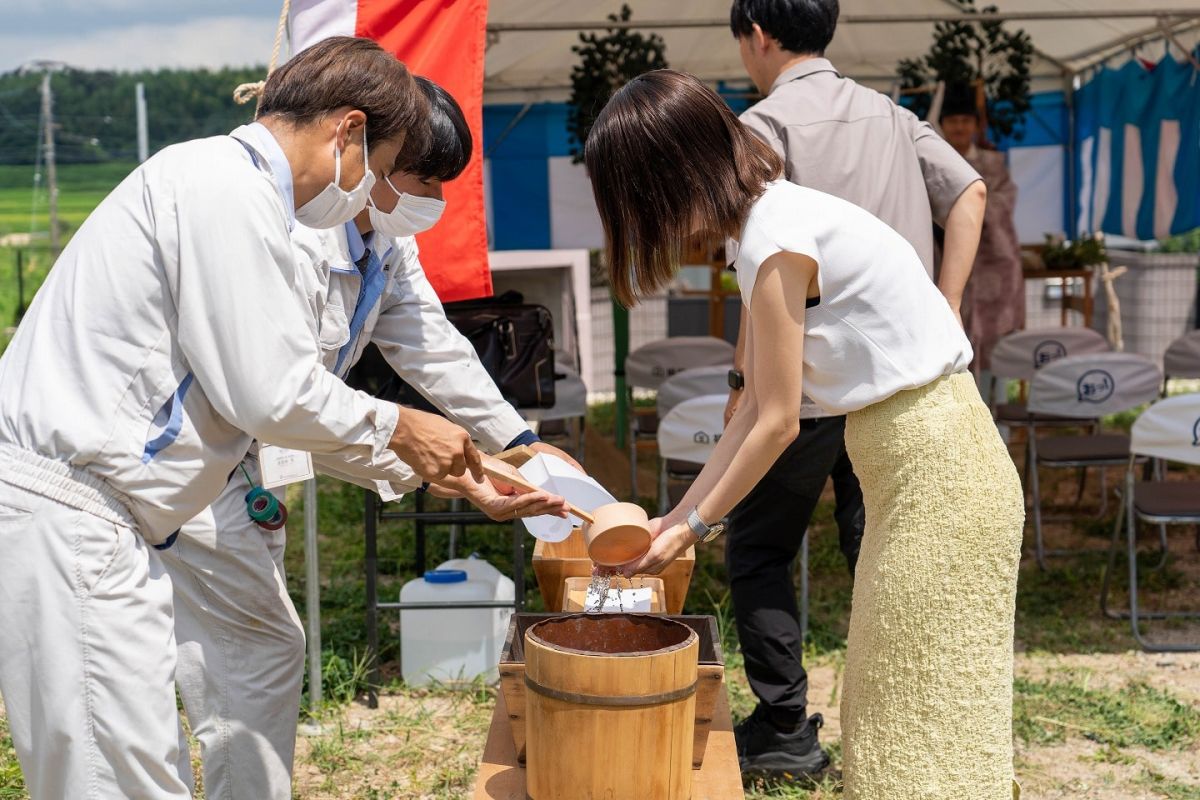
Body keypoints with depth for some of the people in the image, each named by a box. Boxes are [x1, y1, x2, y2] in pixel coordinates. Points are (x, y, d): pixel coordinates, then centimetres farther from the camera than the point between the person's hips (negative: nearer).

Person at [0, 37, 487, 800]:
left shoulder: (217, 178, 18)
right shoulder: (231, 190, -14)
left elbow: (256, 389, 22)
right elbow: (273, 392, -16)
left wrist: (402, 460, 22)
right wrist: (397, 427, 0)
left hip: (76, 509, 11)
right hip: (63, 513, -11)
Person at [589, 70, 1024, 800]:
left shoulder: (777, 240, -19)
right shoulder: (775, 219, 8)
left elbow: (778, 423, -15)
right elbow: (756, 407, 9)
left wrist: (695, 526, -4)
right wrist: (679, 514, 7)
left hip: (937, 471, -9)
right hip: (916, 463, 9)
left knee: (923, 709, 1)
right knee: (891, 706, 16)